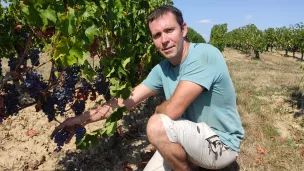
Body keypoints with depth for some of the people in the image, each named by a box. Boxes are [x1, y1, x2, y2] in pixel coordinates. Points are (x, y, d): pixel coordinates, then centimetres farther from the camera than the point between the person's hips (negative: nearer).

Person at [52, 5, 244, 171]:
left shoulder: (204, 54, -26)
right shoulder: (162, 69, -3)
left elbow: (171, 110, -32)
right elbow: (127, 99, -1)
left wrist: (158, 109, -7)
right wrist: (80, 119, -2)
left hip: (222, 143, -7)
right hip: (194, 138, 7)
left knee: (157, 125, -28)